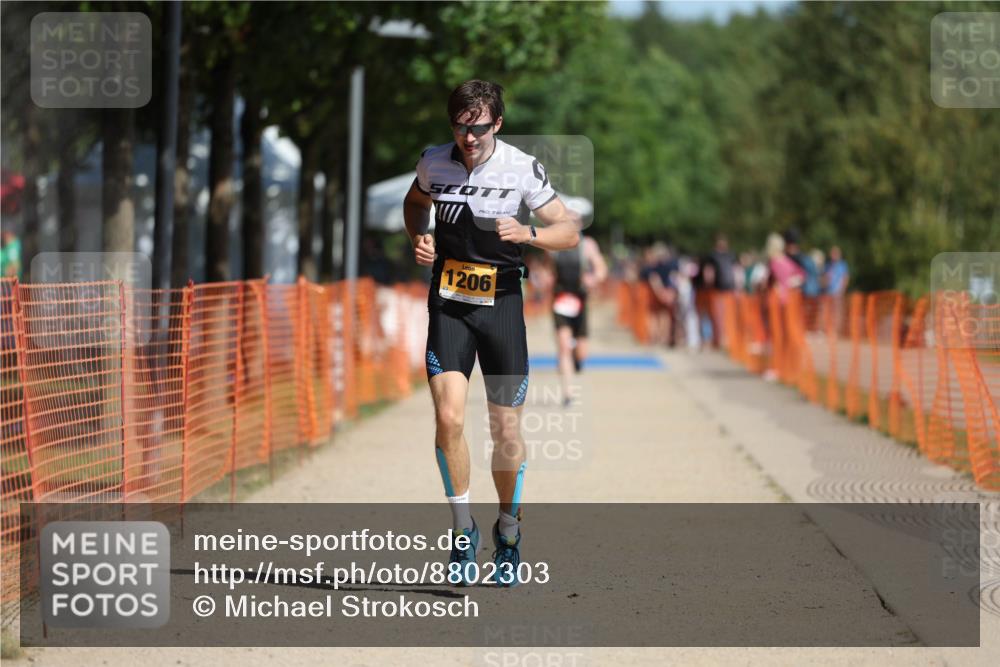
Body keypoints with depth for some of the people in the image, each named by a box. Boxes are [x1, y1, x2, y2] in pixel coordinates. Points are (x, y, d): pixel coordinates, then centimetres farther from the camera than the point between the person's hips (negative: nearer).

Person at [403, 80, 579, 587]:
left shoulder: (522, 169, -10)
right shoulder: (433, 163, -2)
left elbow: (569, 232, -5)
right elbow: (415, 201, 21)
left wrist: (527, 234, -24)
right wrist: (418, 238, 1)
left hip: (502, 303, -1)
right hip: (448, 304, 1)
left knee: (506, 430, 3)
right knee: (449, 417, -17)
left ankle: (508, 530, 27)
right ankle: (463, 527, 0)